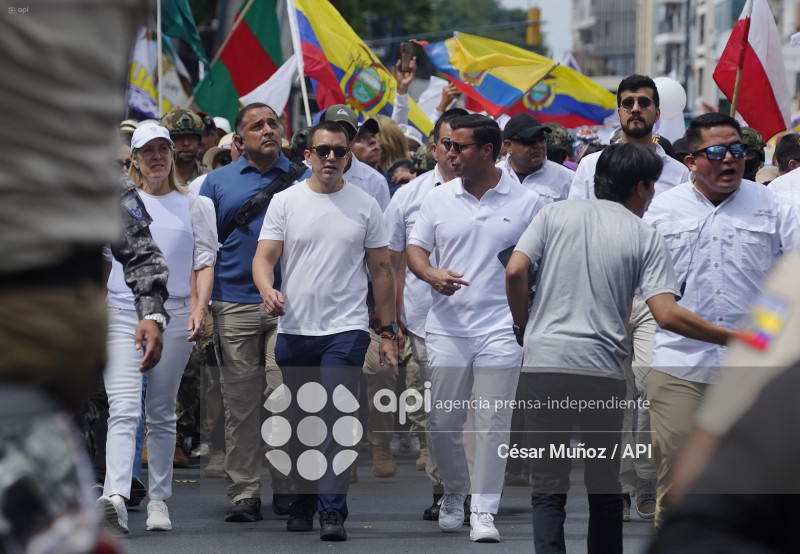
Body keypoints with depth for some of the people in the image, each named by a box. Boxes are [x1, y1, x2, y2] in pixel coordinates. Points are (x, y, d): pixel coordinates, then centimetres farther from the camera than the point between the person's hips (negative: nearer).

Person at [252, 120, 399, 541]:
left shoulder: (365, 206, 5)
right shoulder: (285, 202, 5)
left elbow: (381, 270, 10)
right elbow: (264, 257, 0)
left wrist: (388, 332, 8)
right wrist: (267, 290, -23)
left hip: (345, 331, -2)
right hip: (294, 330, 2)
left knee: (335, 418, -15)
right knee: (299, 423, 10)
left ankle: (332, 509, -17)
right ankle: (304, 499, 26)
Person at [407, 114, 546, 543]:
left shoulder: (527, 203, 0)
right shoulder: (438, 199, 7)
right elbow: (415, 248, 12)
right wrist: (431, 273, -10)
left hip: (501, 329, -2)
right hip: (447, 327, 3)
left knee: (493, 422, -3)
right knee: (443, 421, 5)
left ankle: (484, 510, 4)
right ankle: (454, 493, 27)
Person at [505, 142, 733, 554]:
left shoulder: (555, 214, 8)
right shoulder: (646, 237, 4)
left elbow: (514, 272, -3)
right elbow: (666, 315, -7)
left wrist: (524, 325, 14)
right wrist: (730, 338, 3)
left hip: (542, 362, 1)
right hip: (602, 369, -1)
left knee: (548, 489, 1)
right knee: (604, 489, 15)